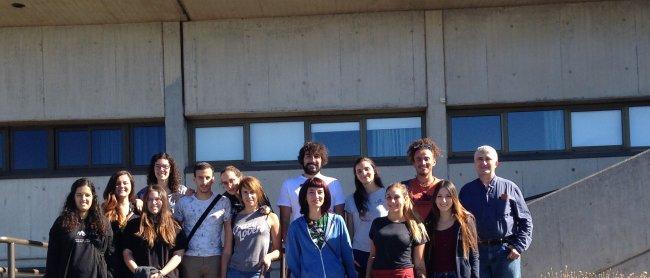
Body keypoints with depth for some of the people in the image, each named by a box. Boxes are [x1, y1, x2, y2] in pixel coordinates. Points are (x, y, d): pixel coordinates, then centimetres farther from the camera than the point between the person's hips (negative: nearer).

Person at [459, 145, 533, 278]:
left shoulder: (509, 187, 7)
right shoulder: (467, 191, 11)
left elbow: (525, 220, 7)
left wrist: (519, 247, -4)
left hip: (506, 252, -1)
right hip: (477, 252, 1)